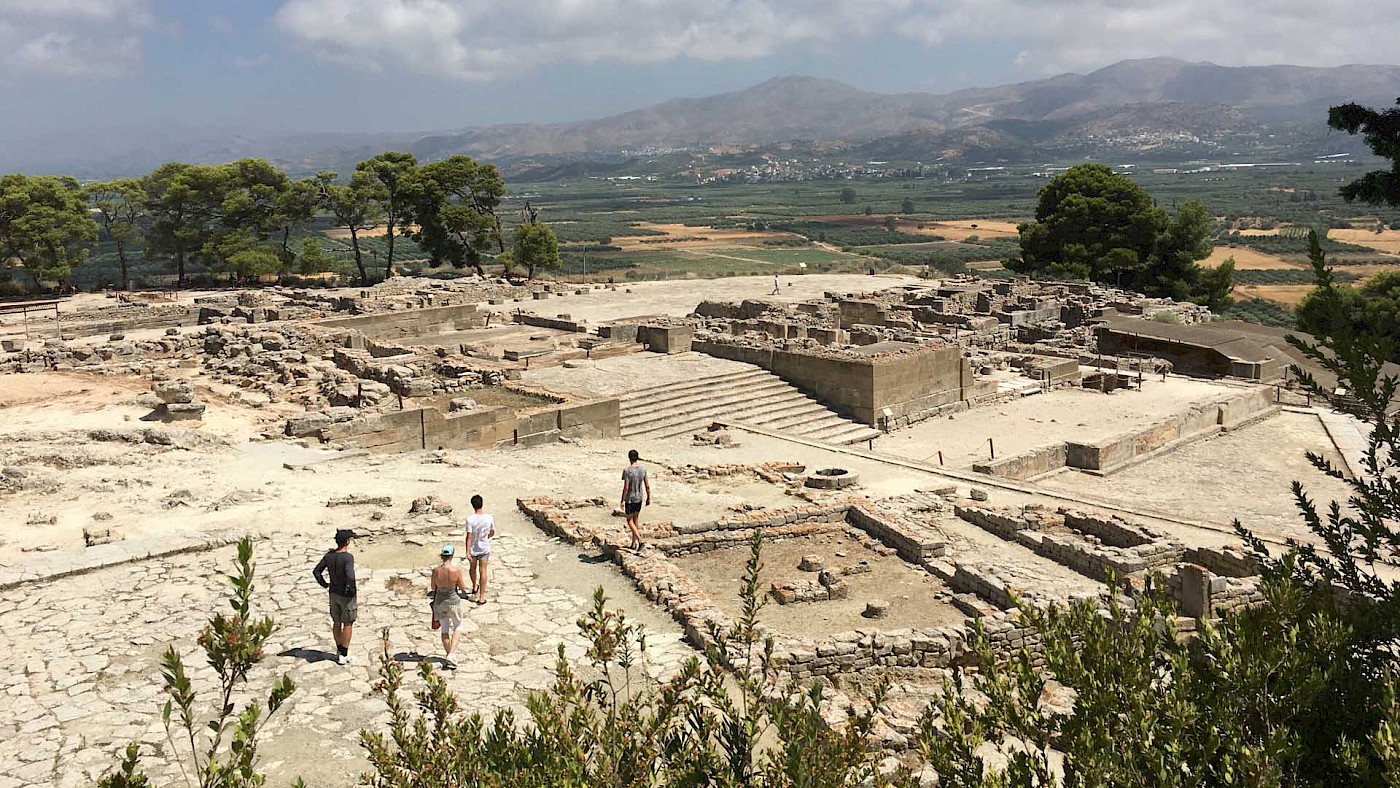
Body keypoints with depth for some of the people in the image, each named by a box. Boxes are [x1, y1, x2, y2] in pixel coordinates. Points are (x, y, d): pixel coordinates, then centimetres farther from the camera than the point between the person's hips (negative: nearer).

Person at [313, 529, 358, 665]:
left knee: (336, 622, 18)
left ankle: (339, 651, 30)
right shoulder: (348, 558, -23)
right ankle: (344, 655, 13)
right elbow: (350, 576, -35)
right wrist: (351, 590, -18)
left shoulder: (329, 555, -3)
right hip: (347, 596, -6)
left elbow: (316, 571, 4)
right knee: (348, 624, 7)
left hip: (333, 594, 6)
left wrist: (324, 584, 14)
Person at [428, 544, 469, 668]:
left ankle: (449, 654, 33)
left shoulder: (435, 570, -14)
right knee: (458, 627, 21)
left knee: (445, 629, 22)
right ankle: (452, 654, 6)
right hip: (453, 602, -2)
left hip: (439, 602, 2)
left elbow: (433, 587, 1)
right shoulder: (456, 570, -23)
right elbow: (463, 587, -9)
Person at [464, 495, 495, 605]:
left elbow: (469, 537, -19)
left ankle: (475, 587, 47)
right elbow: (492, 533, 2)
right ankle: (482, 597, 4)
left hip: (473, 549, -1)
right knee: (482, 571, 5)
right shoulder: (489, 518, -12)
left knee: (472, 568, 24)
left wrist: (467, 552, -14)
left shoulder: (470, 519, -21)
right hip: (484, 548, 1)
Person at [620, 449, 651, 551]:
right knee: (635, 520, 15)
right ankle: (633, 544, 21)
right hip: (639, 499, 5)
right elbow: (647, 486, 2)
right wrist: (649, 498, 13)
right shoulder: (643, 469, -3)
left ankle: (639, 540, -9)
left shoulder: (627, 470, -19)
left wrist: (622, 500, -12)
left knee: (630, 521, 7)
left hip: (629, 499, -5)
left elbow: (626, 487, -20)